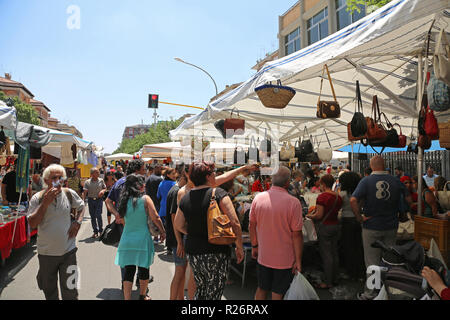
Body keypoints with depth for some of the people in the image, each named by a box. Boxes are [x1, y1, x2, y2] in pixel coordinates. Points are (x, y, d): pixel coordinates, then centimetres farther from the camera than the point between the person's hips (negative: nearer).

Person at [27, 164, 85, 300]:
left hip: (68, 251, 0)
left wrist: (77, 222, -3)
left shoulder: (69, 194, -5)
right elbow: (32, 224, -14)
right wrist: (45, 203, -23)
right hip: (46, 253, 0)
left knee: (70, 292, 5)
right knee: (49, 291, 20)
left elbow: (81, 207, 14)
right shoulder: (37, 198, -8)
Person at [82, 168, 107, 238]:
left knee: (98, 215, -8)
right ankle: (95, 232, 19)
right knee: (92, 217, 7)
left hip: (99, 199, -1)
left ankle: (100, 230, 10)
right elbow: (85, 192, -5)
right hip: (91, 200, 1)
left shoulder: (101, 180, 3)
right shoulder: (87, 182, -1)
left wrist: (103, 191, -10)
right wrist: (83, 200, -17)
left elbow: (105, 188, 13)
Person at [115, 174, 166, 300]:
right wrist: (163, 232, 4)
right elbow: (155, 218, -9)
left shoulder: (124, 200, 2)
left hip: (127, 240, 3)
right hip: (142, 240, -3)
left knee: (128, 271, 8)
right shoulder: (145, 198, -9)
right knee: (144, 269, 15)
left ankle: (127, 297, 10)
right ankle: (142, 296, 31)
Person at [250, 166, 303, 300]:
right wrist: (298, 260, -6)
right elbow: (297, 234, -16)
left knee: (261, 290, 21)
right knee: (278, 294, 13)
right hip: (284, 260, -3)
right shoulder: (293, 202, -19)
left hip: (263, 257, 4)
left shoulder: (258, 198, -6)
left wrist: (254, 246, 15)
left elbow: (252, 225, 3)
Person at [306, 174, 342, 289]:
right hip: (336, 225, 8)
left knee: (326, 254, 0)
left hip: (325, 227, -8)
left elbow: (319, 215, -20)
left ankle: (328, 282, 8)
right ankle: (335, 278, 28)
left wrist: (310, 216, -2)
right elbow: (336, 212, 12)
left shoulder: (322, 196, -18)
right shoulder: (338, 197, 5)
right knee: (334, 253, 16)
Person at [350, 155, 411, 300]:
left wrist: (359, 217, -14)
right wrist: (396, 212, 12)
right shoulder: (396, 180, -4)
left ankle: (370, 293, 17)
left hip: (372, 227, -3)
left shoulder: (366, 181, -14)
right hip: (391, 227, 3)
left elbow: (353, 200, -25)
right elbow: (408, 200, 4)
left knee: (372, 261, 7)